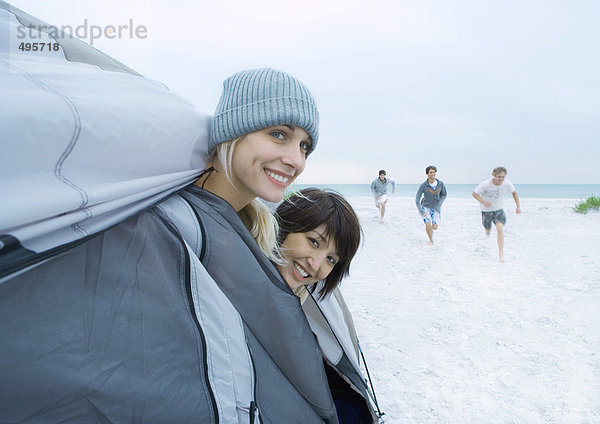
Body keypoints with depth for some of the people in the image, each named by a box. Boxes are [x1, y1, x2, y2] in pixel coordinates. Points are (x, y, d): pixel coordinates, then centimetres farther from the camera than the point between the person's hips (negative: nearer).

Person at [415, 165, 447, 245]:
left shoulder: (441, 184, -13)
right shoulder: (423, 186, -19)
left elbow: (444, 194, 5)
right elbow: (417, 200, -15)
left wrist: (439, 204, -10)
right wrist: (421, 211, -24)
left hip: (436, 208, 2)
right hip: (425, 207, -2)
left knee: (435, 227, -10)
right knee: (428, 224, -22)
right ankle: (431, 240, 3)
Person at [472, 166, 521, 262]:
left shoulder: (507, 183, -16)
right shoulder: (486, 184, -26)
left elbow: (514, 192, 3)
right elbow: (474, 193, -16)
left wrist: (518, 206, -4)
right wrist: (483, 202, -32)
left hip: (499, 209, 1)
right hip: (486, 210, -1)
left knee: (500, 230, -18)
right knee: (488, 231, 16)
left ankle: (501, 254, -11)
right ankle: (488, 229, 57)